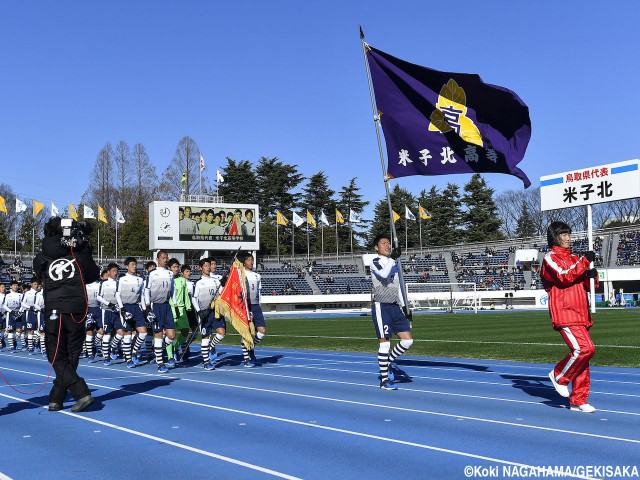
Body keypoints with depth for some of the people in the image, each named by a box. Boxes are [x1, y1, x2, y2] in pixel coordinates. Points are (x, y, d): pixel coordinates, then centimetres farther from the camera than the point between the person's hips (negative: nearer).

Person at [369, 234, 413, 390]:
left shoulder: (394, 263, 18)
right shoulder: (375, 262, -3)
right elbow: (384, 274, -25)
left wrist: (404, 306, 19)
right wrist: (392, 257, -22)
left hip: (395, 307, 7)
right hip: (381, 307, -7)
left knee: (408, 340, 0)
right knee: (385, 342, -6)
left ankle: (388, 361, 22)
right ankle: (384, 380, 3)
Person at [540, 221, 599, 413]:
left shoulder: (574, 258, 22)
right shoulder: (550, 258, -1)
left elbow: (587, 286, 23)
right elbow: (564, 277, -18)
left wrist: (592, 276, 2)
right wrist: (585, 261, -13)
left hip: (580, 314, 8)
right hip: (564, 313, -8)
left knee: (583, 352, 5)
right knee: (585, 348, -21)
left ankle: (578, 400, 11)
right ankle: (559, 376, 2)